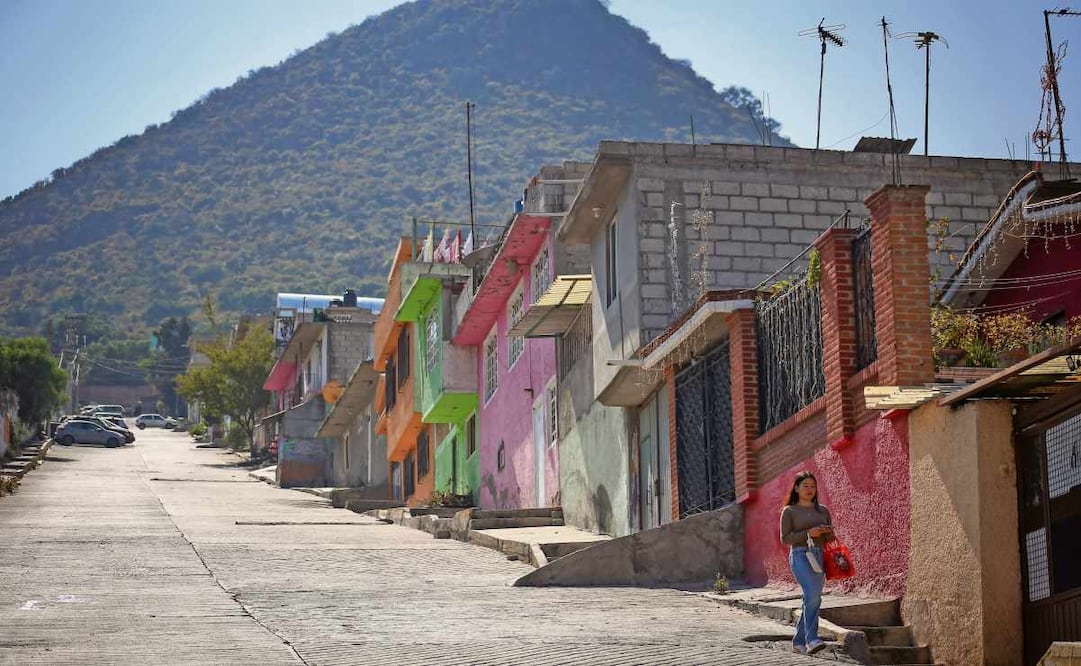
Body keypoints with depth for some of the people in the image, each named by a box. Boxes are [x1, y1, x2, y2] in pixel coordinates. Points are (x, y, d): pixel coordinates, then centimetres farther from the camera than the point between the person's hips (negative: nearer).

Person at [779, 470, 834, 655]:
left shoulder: (823, 511, 17)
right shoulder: (789, 511, 4)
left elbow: (829, 539, 20)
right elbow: (785, 539, -3)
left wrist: (828, 532, -5)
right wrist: (808, 533, -14)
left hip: (819, 556, 6)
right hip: (800, 555, -6)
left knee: (812, 599, 5)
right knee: (812, 594, -26)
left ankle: (798, 642, 16)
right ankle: (811, 639, -30)